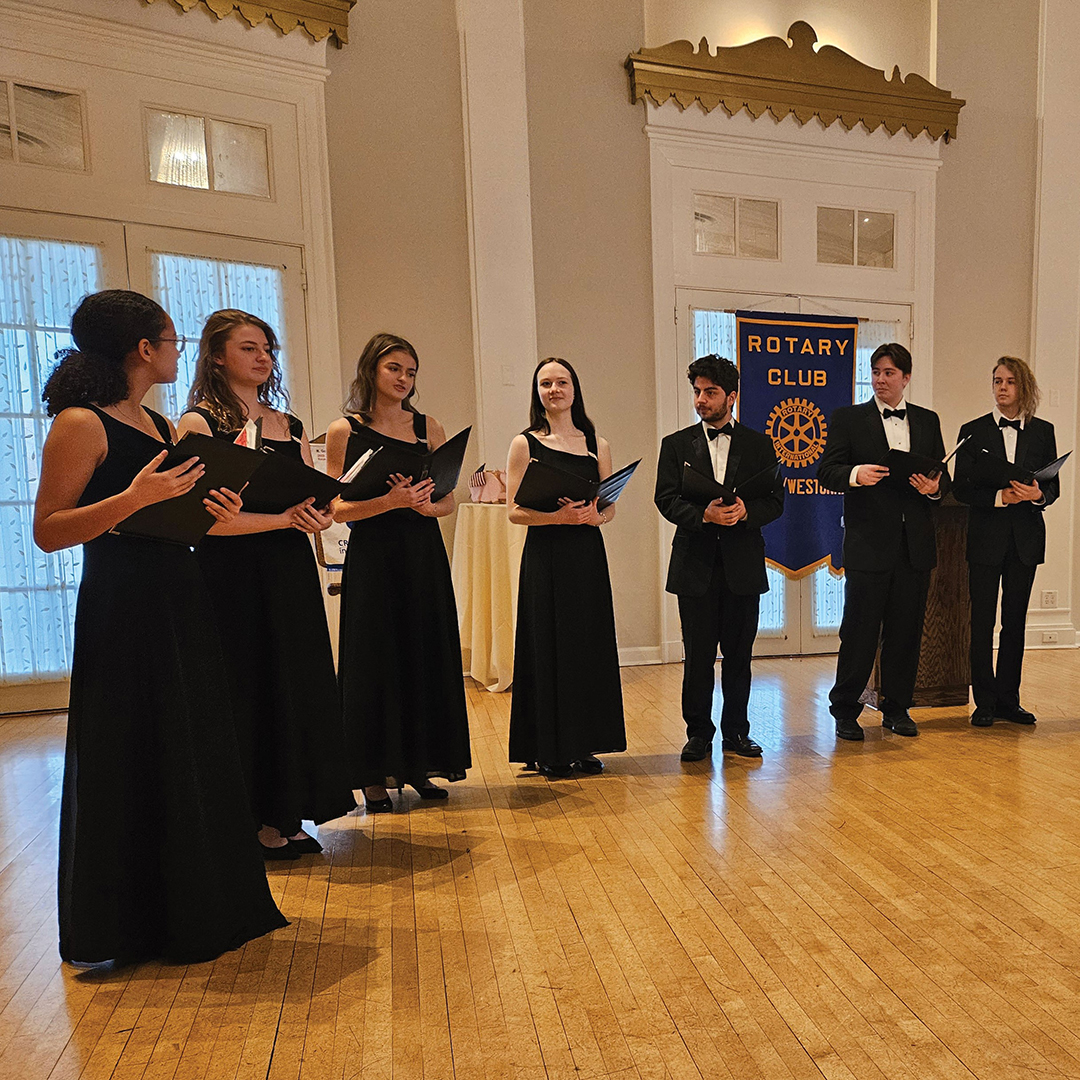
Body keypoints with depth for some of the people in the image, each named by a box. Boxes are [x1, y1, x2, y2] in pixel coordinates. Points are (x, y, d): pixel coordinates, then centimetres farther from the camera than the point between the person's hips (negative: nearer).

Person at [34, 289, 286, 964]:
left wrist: (215, 515, 1)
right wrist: (134, 498, -26)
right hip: (122, 613, -8)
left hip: (181, 608, 8)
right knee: (126, 768, 4)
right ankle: (110, 930, 24)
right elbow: (48, 532, -15)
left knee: (194, 759, 14)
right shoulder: (80, 424, -10)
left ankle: (195, 911, 32)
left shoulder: (163, 427, 14)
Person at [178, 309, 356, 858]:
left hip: (291, 572, 6)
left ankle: (281, 818, 22)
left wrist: (319, 515, -8)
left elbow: (314, 500, 15)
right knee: (244, 691, 2)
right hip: (233, 575, -6)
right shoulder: (198, 424, -4)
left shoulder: (289, 425, 14)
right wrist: (284, 518, -20)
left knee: (295, 686, 8)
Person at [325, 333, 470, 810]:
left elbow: (448, 499, 10)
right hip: (372, 560, -3)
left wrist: (427, 505, -12)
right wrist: (390, 502, -19)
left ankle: (418, 765, 23)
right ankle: (374, 776, 16)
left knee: (427, 658, 7)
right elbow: (339, 508, -5)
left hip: (424, 556, 3)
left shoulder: (429, 427, 9)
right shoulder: (343, 432, 0)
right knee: (376, 661, 3)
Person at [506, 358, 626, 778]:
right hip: (544, 558, -3)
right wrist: (558, 516, -20)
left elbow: (610, 506, 10)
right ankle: (549, 751, 14)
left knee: (589, 646, 6)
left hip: (588, 557, 3)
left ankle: (584, 746, 20)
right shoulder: (525, 444, 1)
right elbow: (515, 511, -5)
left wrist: (593, 514, -12)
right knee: (548, 647, 1)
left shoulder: (597, 445, 10)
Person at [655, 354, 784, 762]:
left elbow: (775, 501, 4)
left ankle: (736, 731, 23)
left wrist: (746, 510, -16)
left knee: (739, 654, 8)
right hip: (695, 564, -1)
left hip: (743, 564, 1)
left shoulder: (759, 445, 9)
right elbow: (666, 500, -2)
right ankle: (698, 733, 18)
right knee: (697, 654, 4)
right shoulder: (676, 445, 7)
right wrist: (703, 514, -20)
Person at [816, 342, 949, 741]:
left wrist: (934, 487, -9)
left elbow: (942, 476, 14)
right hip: (869, 542, -4)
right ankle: (845, 711, 12)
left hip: (915, 544, 4)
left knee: (906, 630, 9)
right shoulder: (847, 418, 4)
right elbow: (826, 471, -4)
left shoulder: (928, 420, 15)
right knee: (860, 629, 0)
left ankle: (897, 708, 23)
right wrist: (855, 475, -24)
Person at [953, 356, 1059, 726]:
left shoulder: (1043, 431, 9)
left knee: (1015, 621, 8)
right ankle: (985, 702, 10)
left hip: (1025, 537, 2)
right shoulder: (973, 431, 2)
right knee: (982, 622, 0)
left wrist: (1037, 494, -14)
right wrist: (1000, 497, -18)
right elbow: (960, 488, -3)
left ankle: (1008, 699, 19)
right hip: (986, 537, -2)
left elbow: (1053, 486, 8)